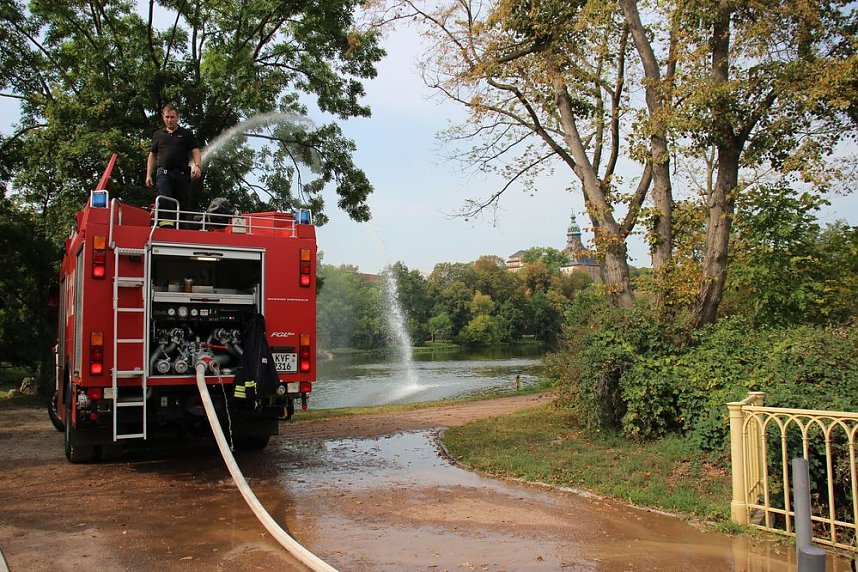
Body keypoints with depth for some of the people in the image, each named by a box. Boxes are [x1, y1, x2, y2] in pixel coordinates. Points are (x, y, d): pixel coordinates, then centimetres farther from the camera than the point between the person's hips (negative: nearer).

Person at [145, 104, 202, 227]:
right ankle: (165, 223, -33)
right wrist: (148, 175, 12)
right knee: (165, 200, -21)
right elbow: (152, 156, 21)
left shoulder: (186, 134, 15)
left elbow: (195, 151, 7)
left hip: (182, 174, 0)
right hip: (164, 173, 0)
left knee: (182, 203, -1)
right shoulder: (158, 135, 19)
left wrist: (197, 166, -13)